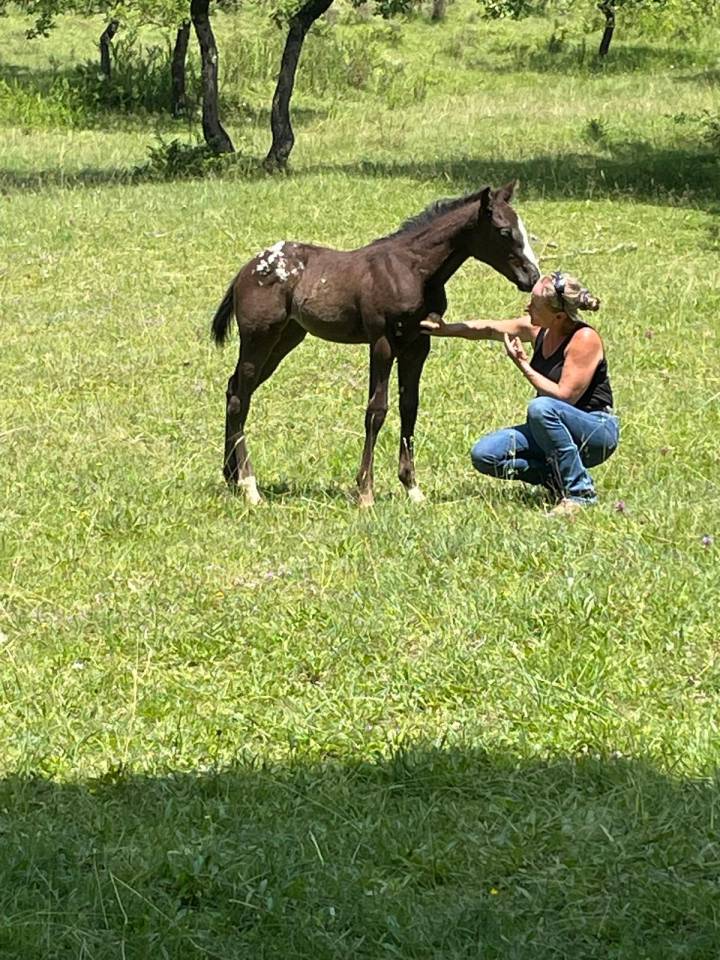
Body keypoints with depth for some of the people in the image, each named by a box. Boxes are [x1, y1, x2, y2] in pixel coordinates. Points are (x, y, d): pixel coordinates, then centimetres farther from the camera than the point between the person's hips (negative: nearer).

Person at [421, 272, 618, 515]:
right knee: (484, 454, -12)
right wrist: (446, 330, 6)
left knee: (541, 407, -38)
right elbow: (489, 329, 14)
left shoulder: (584, 339, -21)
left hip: (598, 431, -7)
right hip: (553, 428, 7)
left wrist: (524, 366, -19)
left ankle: (580, 492, -24)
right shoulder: (538, 329, 1)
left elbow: (564, 396, -25)